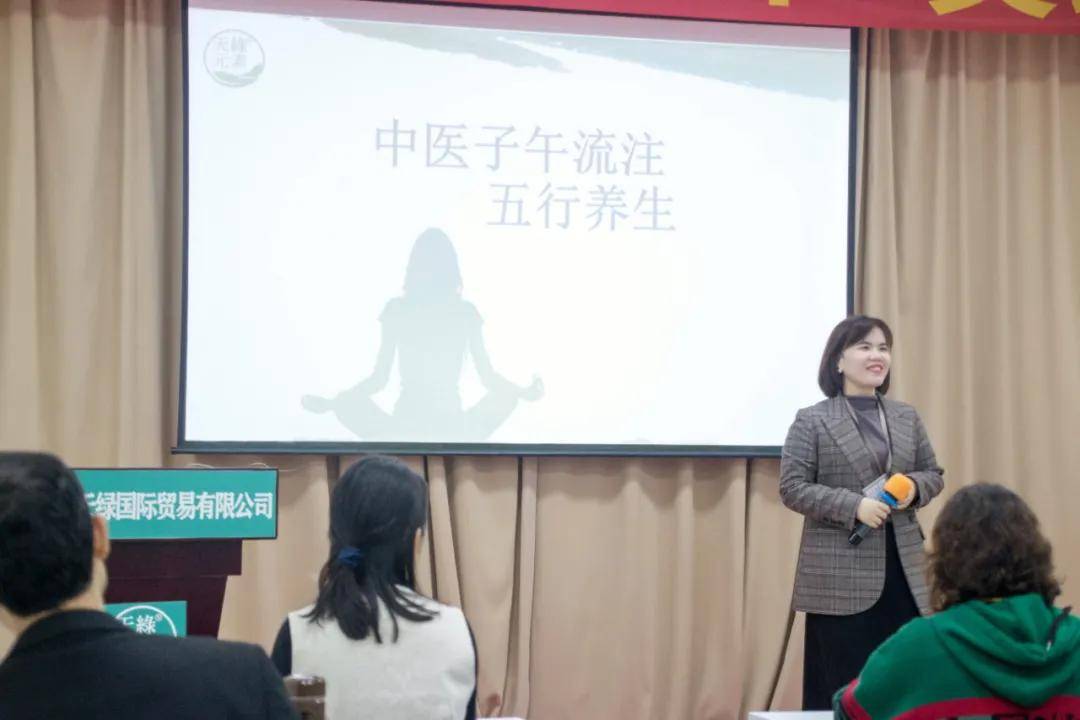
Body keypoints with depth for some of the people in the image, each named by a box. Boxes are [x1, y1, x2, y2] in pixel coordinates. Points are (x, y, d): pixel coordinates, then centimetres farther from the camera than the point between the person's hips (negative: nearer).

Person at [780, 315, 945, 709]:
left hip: (903, 571, 5)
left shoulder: (907, 417, 12)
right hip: (841, 577, -5)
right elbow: (792, 488, -8)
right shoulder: (812, 421, -4)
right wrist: (853, 505, -19)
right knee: (843, 690, -1)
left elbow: (934, 474, 18)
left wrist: (914, 487, -6)